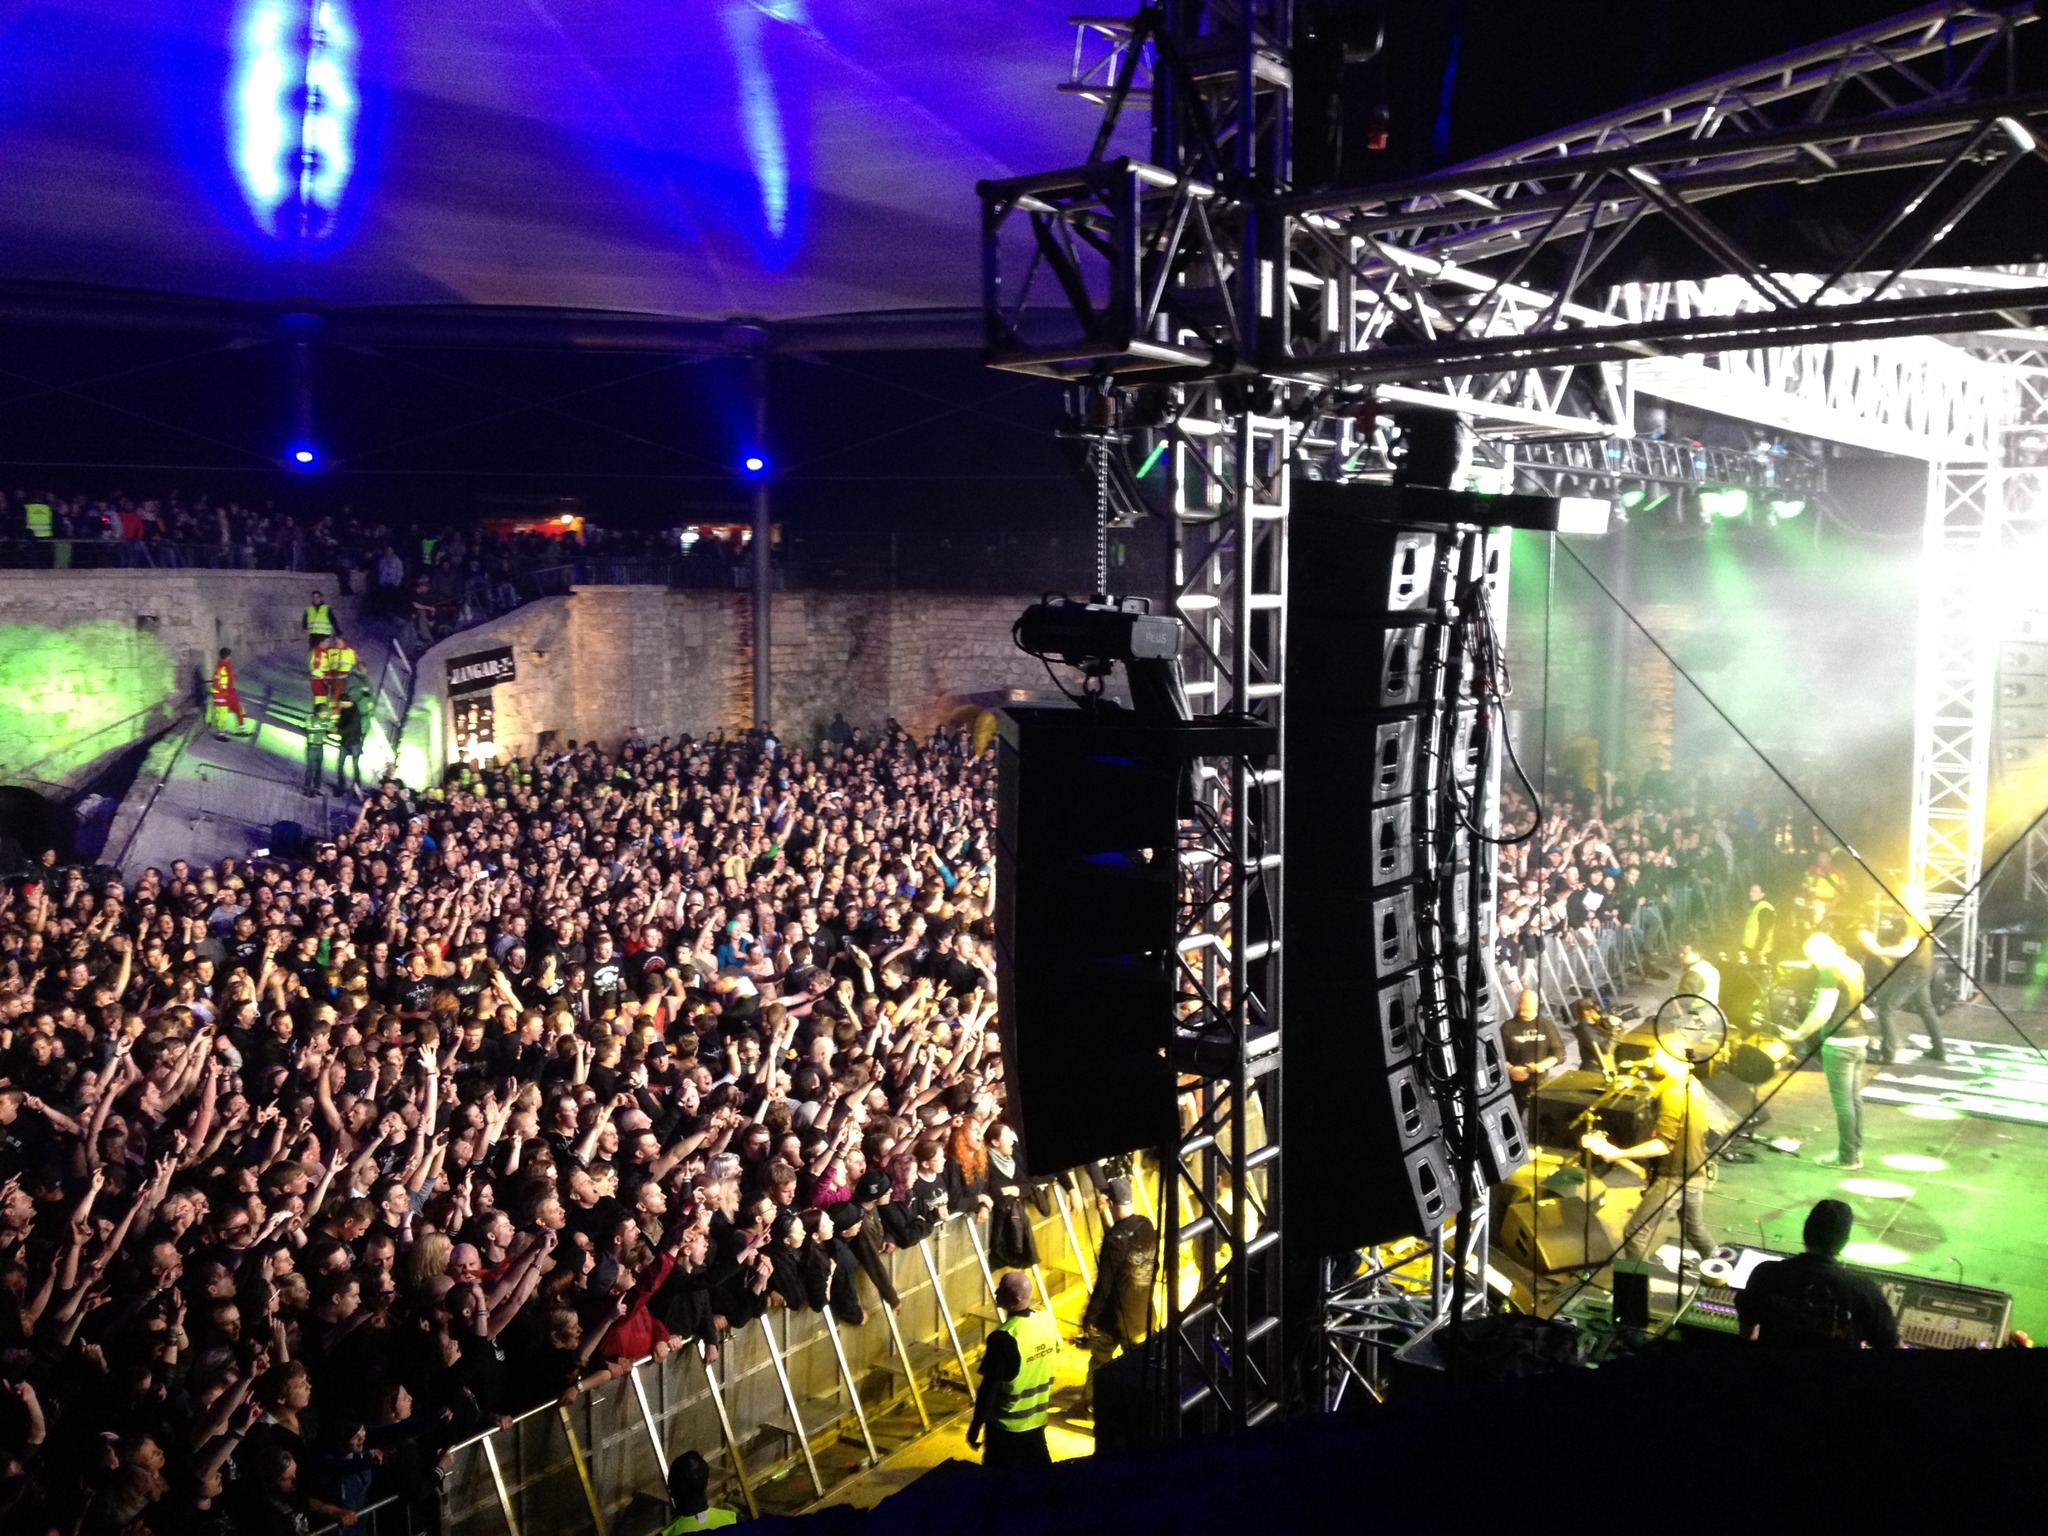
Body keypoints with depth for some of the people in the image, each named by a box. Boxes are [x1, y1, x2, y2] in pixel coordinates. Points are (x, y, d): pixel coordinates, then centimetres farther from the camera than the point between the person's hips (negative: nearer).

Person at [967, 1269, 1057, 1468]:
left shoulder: (1004, 1338, -28)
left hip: (1007, 1424, -6)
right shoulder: (1047, 1321, -7)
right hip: (1037, 1418, 6)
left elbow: (989, 1387, -22)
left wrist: (975, 1426, -11)